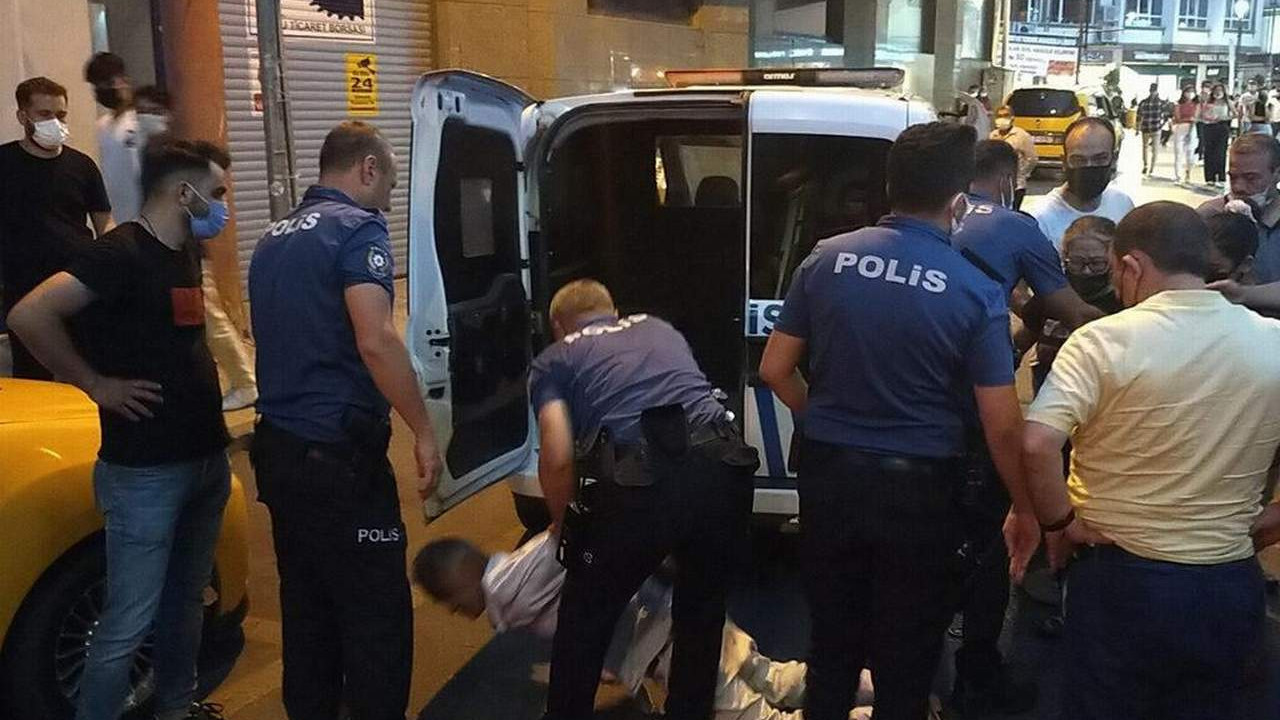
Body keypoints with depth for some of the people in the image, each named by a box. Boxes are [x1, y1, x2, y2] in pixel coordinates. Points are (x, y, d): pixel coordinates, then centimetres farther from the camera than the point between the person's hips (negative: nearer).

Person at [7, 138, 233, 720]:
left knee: (186, 602, 20)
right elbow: (28, 315, -26)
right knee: (128, 625, -2)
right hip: (145, 472, -8)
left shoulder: (184, 254, 10)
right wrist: (96, 385, -17)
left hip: (206, 459, 9)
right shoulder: (122, 253, -16)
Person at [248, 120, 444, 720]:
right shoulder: (357, 228, -10)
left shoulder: (275, 237, 17)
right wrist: (423, 431, -17)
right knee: (377, 614, 0)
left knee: (305, 606, 17)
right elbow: (375, 340, -23)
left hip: (278, 447, 9)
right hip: (338, 452, -9)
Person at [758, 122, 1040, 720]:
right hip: (917, 486, -2)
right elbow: (1001, 425, -11)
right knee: (906, 655, 15)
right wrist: (1025, 512, 3)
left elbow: (775, 369, 1)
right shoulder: (976, 291, -12)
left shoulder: (827, 259, -4)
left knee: (833, 638, 20)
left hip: (828, 474, 3)